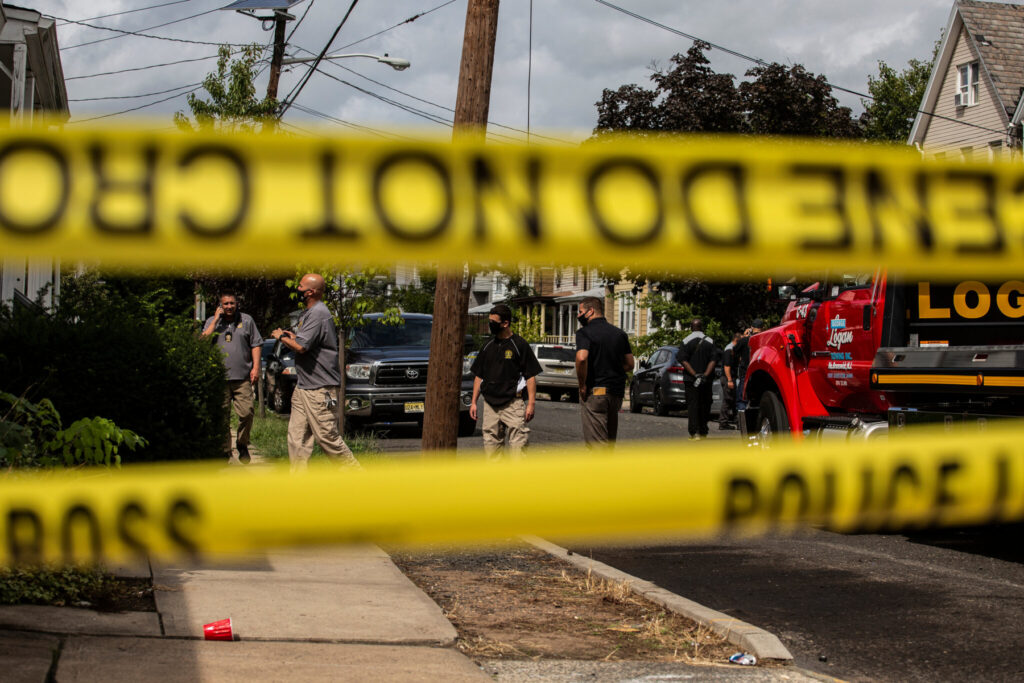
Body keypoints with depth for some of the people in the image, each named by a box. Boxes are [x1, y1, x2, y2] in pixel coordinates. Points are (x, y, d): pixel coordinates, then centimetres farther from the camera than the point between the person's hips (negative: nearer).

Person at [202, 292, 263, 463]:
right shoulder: (212, 322, 11)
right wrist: (216, 321, -7)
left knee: (247, 412, -9)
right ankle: (226, 452, 4)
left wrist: (255, 367, 1)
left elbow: (256, 344, 11)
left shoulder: (246, 320, 12)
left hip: (242, 377, 0)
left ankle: (242, 445, 13)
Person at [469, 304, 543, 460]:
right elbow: (479, 376, 17)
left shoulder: (519, 345, -3)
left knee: (518, 444, -11)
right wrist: (474, 402, 11)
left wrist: (531, 404, -10)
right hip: (490, 404, 5)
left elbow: (531, 376, -3)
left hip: (513, 404, -5)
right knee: (491, 445, 6)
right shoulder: (488, 346, 12)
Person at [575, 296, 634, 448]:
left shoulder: (584, 332, -7)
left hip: (594, 391, -7)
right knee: (609, 440, 16)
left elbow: (582, 358, -24)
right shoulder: (619, 333, 13)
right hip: (617, 392, 7)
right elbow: (629, 364, 13)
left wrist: (582, 385, -14)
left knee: (596, 443, -7)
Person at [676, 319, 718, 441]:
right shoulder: (710, 342, 2)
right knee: (705, 405, 13)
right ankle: (703, 432, 17)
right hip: (707, 380, 2)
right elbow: (713, 360, -6)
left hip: (690, 379, -2)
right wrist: (705, 375, -12)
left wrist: (695, 375, -14)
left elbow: (683, 360, -11)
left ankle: (694, 432, -13)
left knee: (692, 405, -2)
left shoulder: (686, 342, -2)